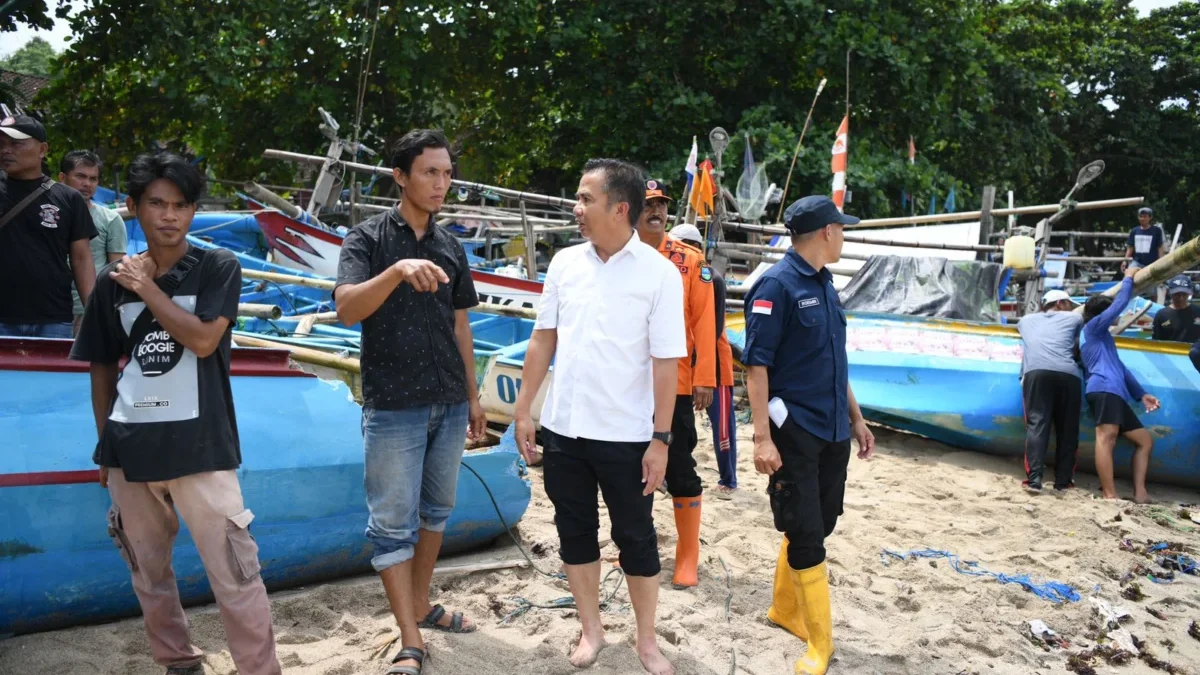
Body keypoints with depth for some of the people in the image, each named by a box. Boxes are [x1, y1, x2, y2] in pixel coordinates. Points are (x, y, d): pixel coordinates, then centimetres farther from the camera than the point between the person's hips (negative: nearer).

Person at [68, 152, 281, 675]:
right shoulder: (113, 280, 7)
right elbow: (102, 367, 14)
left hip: (199, 446, -4)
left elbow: (203, 340, -16)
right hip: (129, 448, 4)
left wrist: (147, 287, -9)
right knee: (148, 572, 16)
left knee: (235, 575, -5)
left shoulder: (218, 268, -2)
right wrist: (105, 443, 14)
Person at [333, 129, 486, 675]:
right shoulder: (368, 236, -5)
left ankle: (421, 607, 32)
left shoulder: (451, 247, 10)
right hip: (393, 406, -5)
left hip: (448, 404, 6)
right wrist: (398, 271, -36)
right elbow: (345, 309, -20)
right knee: (393, 522, 0)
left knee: (436, 510, 15)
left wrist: (473, 395, 16)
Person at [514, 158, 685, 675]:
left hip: (625, 435, -4)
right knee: (575, 532, 14)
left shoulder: (659, 274, -10)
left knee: (636, 538, 9)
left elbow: (666, 362, -10)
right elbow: (543, 338, 8)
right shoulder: (565, 262, 2)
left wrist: (661, 438, -12)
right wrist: (524, 410, 6)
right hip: (562, 428, 4)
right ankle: (591, 630, 33)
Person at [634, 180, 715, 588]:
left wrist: (704, 378, -9)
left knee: (680, 471, 3)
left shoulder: (691, 259, -1)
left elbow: (704, 321, -4)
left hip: (675, 384, -2)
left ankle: (688, 557, 15)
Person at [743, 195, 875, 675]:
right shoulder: (777, 285, -13)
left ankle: (784, 609, 33)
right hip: (794, 432, -8)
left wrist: (855, 418, 20)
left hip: (833, 431, 8)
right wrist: (762, 436, -21)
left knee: (816, 527, 15)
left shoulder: (824, 284, 12)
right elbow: (756, 364, -16)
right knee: (806, 536, -1)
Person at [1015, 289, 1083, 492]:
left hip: (1036, 373, 1)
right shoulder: (1075, 319, 28)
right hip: (1068, 374, 0)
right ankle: (1063, 481, 6)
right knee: (1067, 429, 7)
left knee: (1037, 424, -8)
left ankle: (1034, 479, -20)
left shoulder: (1027, 320, 32)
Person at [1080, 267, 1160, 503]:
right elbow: (1120, 304, 6)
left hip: (1117, 393, 10)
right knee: (1106, 438, -24)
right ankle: (1110, 496, -38)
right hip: (1104, 390, -10)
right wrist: (1129, 278, 22)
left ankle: (1139, 493, -6)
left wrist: (1141, 394, 26)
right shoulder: (1093, 327, 12)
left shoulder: (1102, 338, 37)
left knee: (1144, 439, 8)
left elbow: (1119, 367, 34)